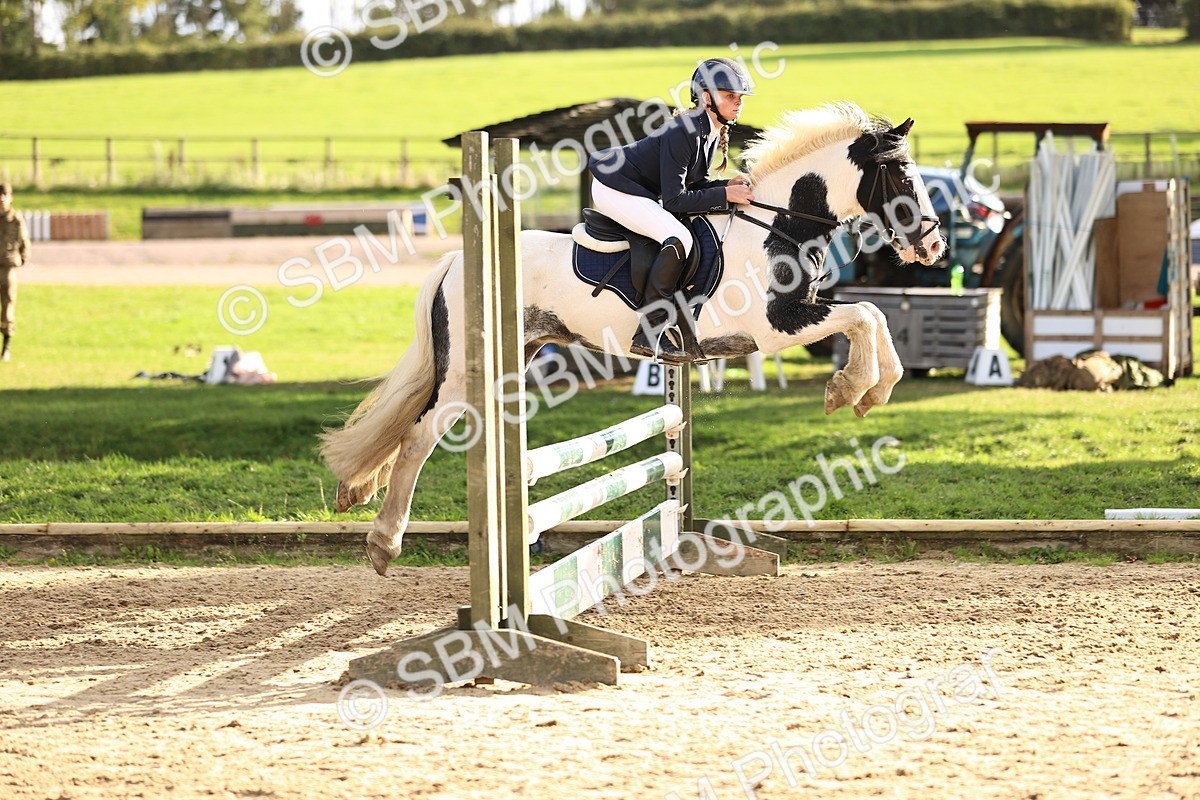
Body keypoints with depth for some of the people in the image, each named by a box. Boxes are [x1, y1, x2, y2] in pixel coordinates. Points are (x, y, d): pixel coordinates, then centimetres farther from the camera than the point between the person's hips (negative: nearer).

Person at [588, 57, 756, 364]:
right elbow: (675, 200, -26)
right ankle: (649, 334, -27)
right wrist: (724, 195, -24)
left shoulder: (712, 131, 3)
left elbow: (694, 182, 11)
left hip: (643, 191, 11)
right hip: (614, 187, -11)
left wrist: (728, 185, -6)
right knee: (679, 238, -26)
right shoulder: (683, 132, -26)